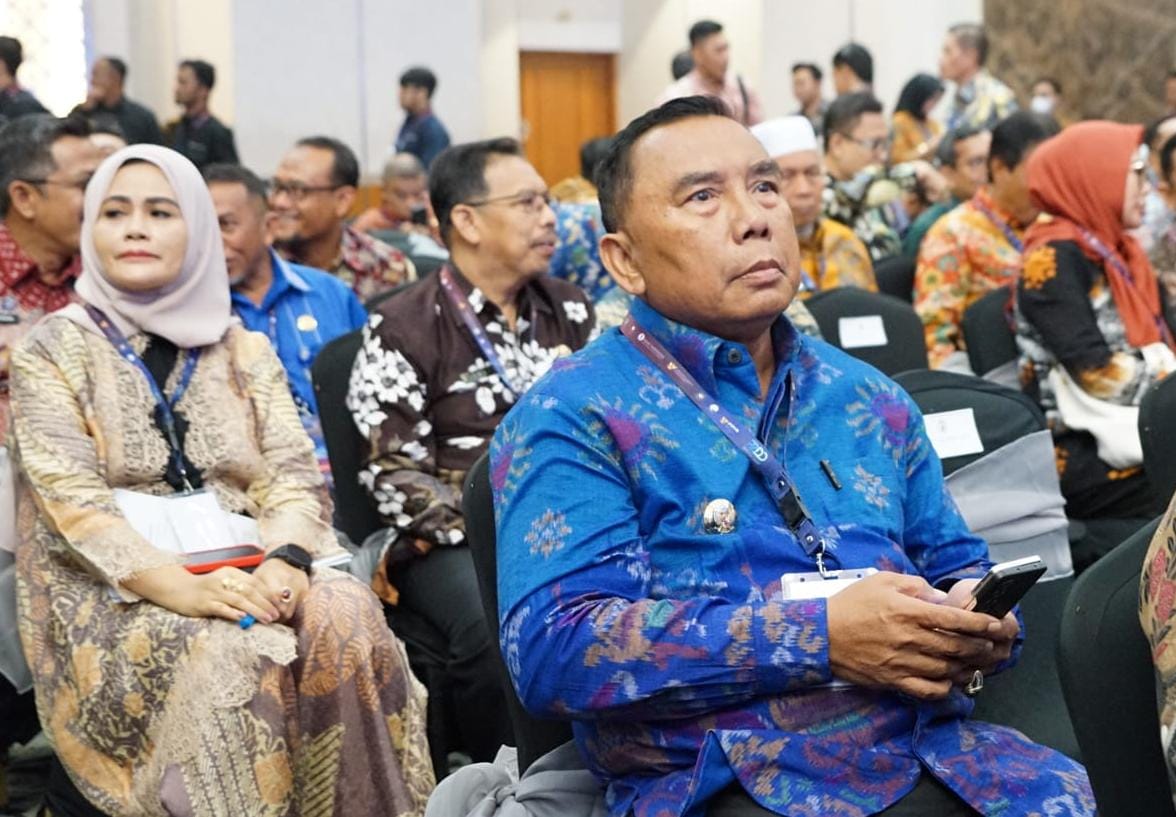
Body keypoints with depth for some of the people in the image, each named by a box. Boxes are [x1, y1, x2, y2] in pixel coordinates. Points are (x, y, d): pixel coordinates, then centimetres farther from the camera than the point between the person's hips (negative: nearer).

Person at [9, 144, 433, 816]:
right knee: (236, 655, -35)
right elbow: (71, 502, -8)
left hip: (248, 568, 3)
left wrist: (285, 561, -20)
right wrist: (181, 586, -25)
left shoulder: (244, 349, 14)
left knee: (346, 620, -30)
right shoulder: (53, 350, 4)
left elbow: (296, 475, 4)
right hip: (116, 592, -3)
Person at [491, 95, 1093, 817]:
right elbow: (551, 646, -13)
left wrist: (979, 631, -2)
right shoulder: (572, 417, -1)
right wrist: (822, 635, -18)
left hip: (937, 753, 6)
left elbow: (958, 569, 23)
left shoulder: (869, 399, 17)